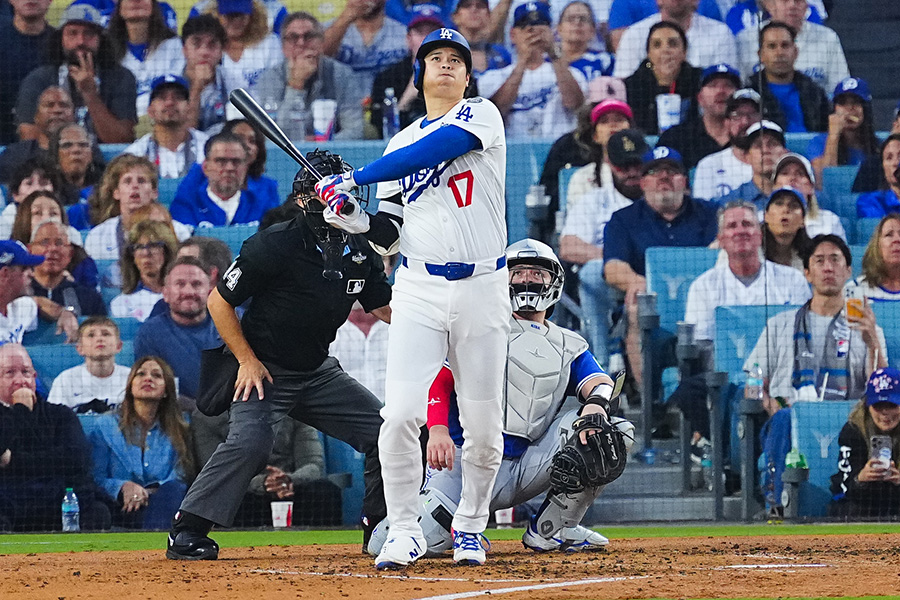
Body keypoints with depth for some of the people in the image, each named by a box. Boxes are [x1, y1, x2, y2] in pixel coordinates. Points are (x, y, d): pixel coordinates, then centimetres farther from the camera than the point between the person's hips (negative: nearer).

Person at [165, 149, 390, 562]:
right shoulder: (275, 246, -18)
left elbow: (387, 309, 8)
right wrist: (247, 360, -16)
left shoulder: (360, 252, 0)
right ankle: (186, 533, -22)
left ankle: (382, 527, 17)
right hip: (265, 369, -6)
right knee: (248, 442, -29)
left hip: (318, 371, 6)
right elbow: (219, 301, -11)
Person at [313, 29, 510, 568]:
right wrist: (354, 219, -9)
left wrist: (353, 179, -16)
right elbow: (390, 237, 12)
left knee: (484, 427, 2)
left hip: (482, 290, -2)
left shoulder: (481, 115, 2)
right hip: (419, 290, 2)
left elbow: (435, 150, -17)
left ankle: (470, 527, 23)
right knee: (401, 414, -13)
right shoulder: (399, 145, 15)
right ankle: (405, 532, -2)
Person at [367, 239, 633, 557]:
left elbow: (600, 383, 0)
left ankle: (551, 530, -6)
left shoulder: (569, 346, 18)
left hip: (526, 468, 3)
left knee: (612, 428, -19)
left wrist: (596, 403, -26)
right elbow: (439, 378, -2)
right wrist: (438, 429, -22)